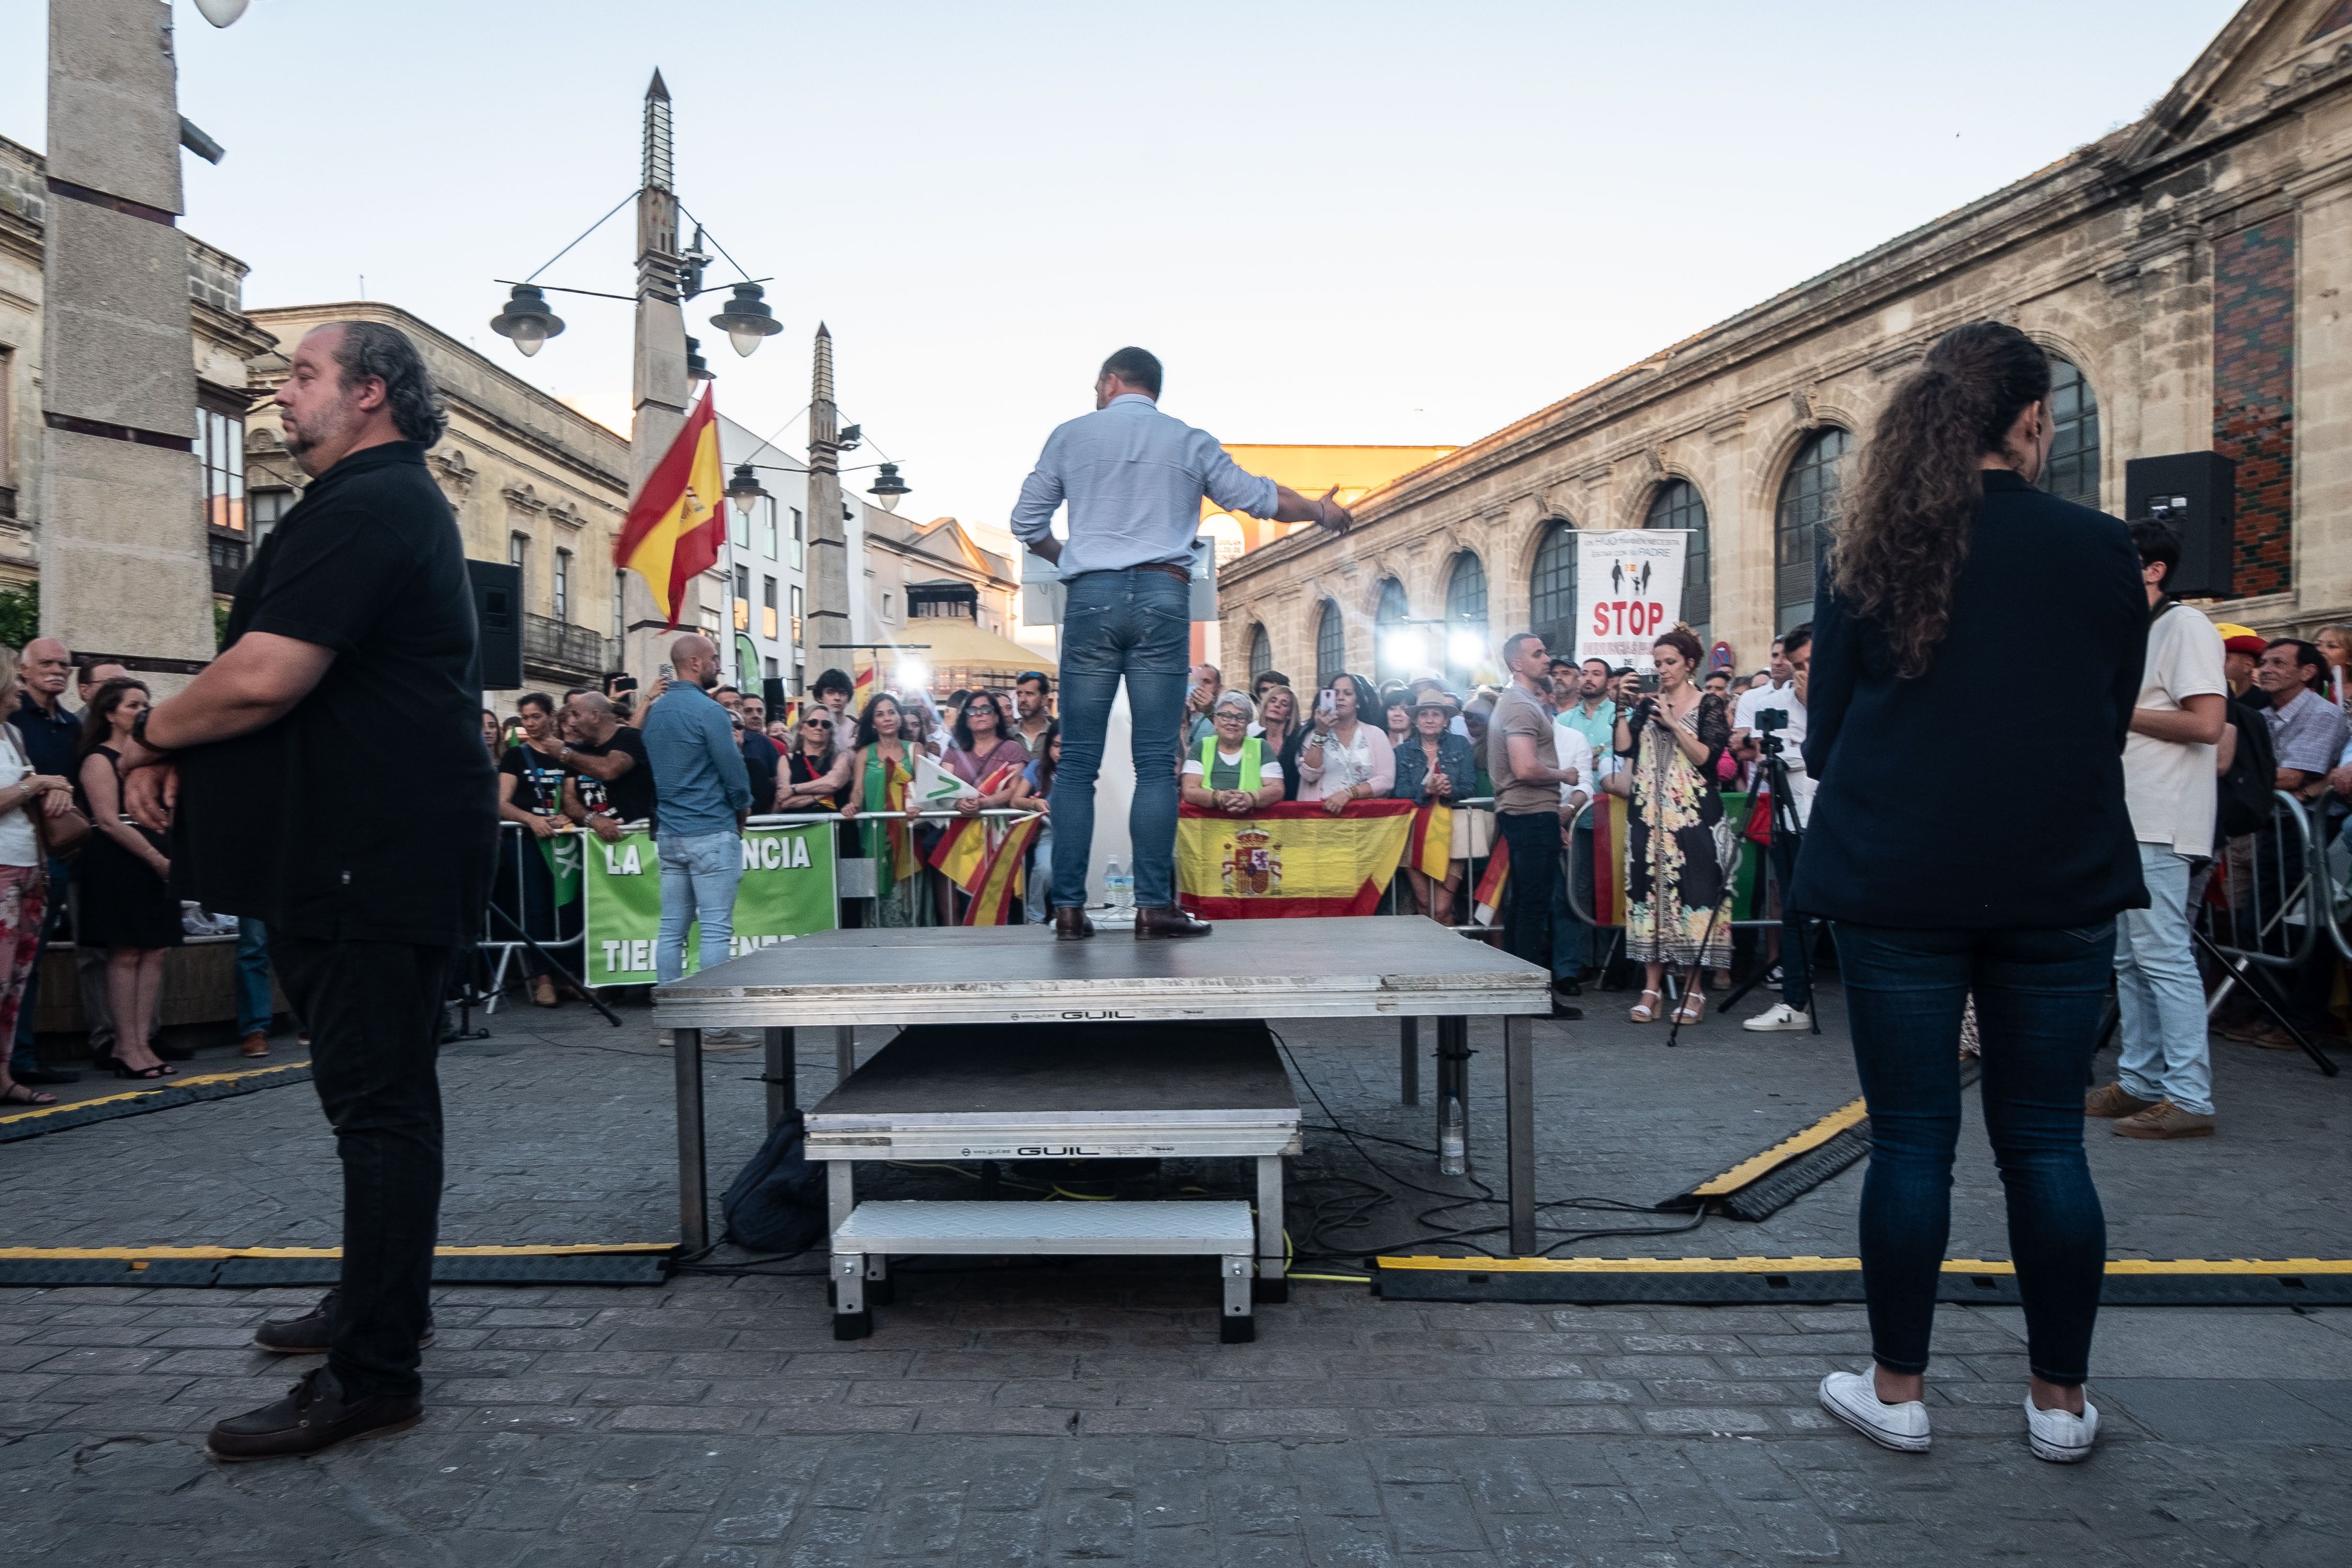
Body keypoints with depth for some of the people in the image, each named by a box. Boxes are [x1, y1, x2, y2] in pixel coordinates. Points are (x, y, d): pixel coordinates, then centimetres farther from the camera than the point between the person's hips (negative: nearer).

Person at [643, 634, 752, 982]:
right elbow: (734, 771, -13)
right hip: (712, 833, -8)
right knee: (716, 930, -4)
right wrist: (743, 809, 4)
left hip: (670, 833, 8)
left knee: (672, 929, 9)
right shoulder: (708, 710, -13)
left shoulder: (655, 712, 12)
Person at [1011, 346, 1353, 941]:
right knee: (1156, 762, 0)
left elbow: (1026, 523, 13)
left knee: (1078, 763, 3)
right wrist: (1322, 511, 29)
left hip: (1091, 598, 0)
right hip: (1162, 597, 0)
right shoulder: (1189, 441, 11)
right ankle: (1153, 907, -4)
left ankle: (1069, 908, -1)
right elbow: (1257, 496, 12)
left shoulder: (1071, 435, 12)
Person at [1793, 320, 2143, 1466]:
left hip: (1897, 883, 0)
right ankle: (2059, 1400, 21)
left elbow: (1824, 735, 2)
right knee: (2045, 1137, 10)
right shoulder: (2100, 550, -2)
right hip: (2058, 885, 1)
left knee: (1911, 1137, 6)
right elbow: (2115, 718, 9)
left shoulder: (1870, 553, -3)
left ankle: (1896, 1390, 16)